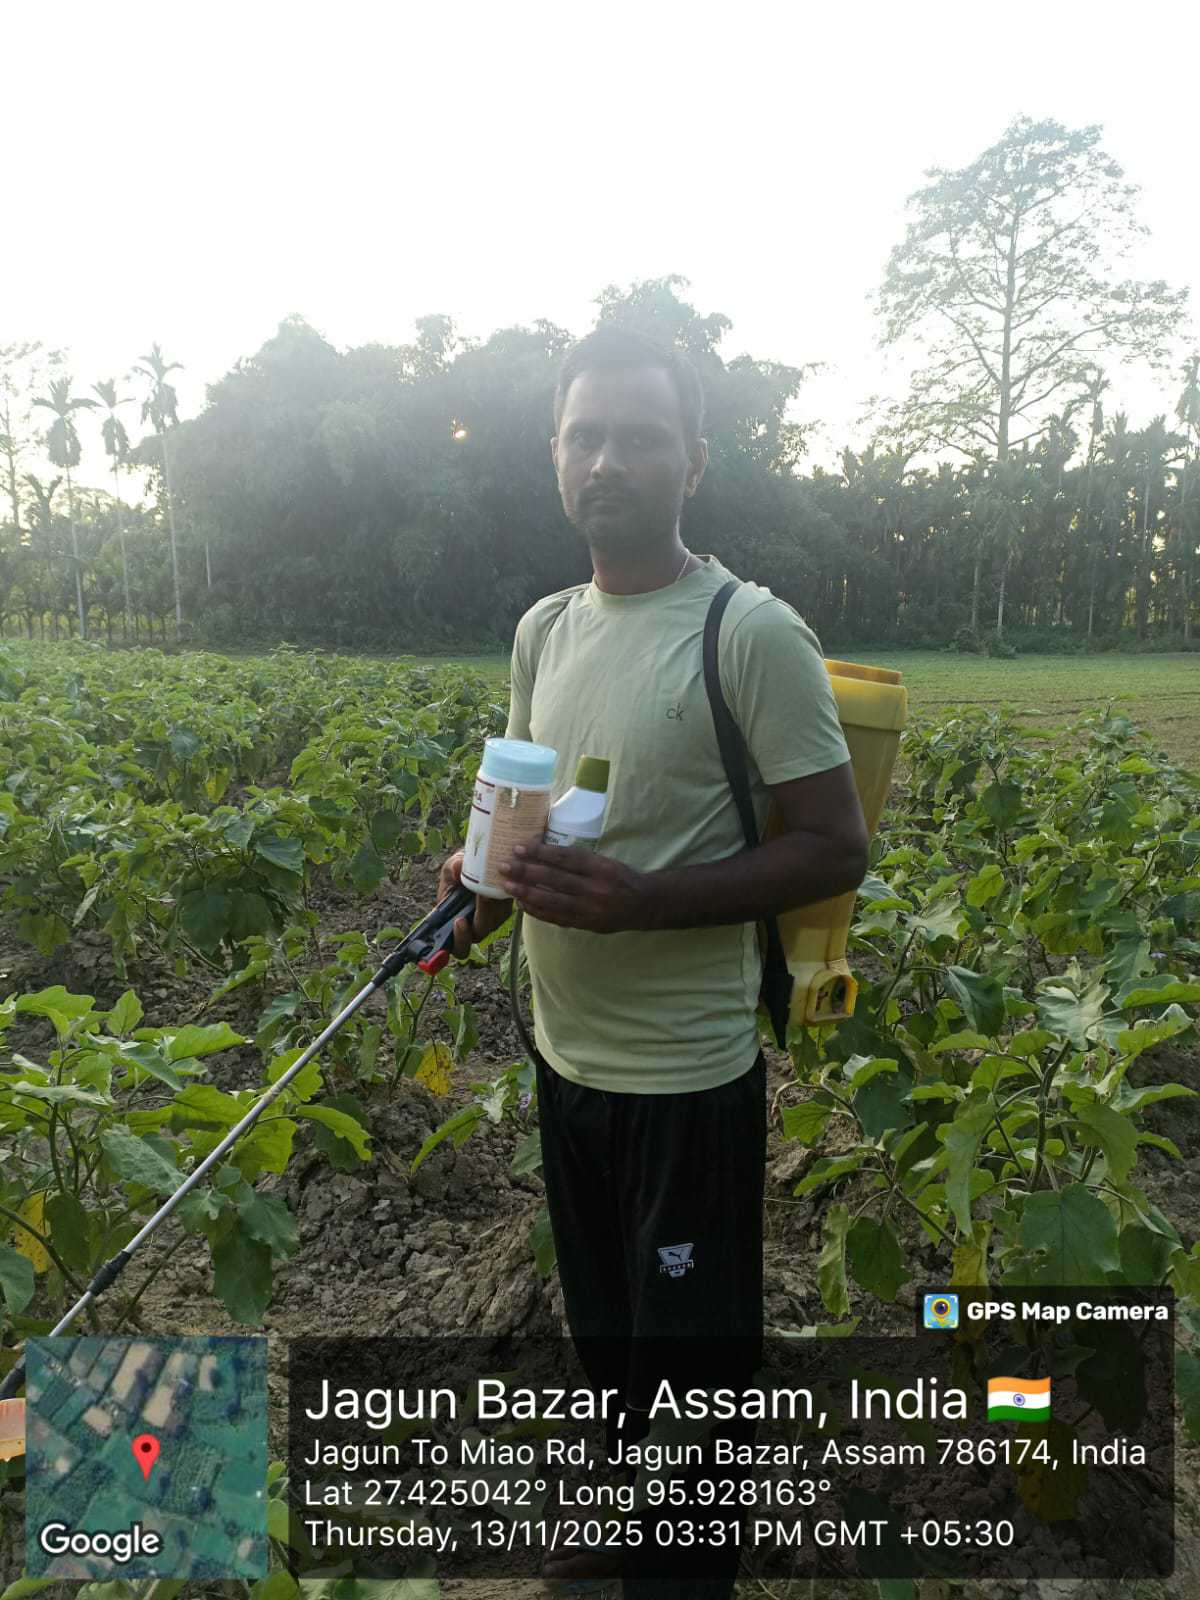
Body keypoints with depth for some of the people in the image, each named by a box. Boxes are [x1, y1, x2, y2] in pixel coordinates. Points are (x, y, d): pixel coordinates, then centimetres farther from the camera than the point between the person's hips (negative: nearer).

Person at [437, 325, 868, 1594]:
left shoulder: (753, 632, -17)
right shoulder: (542, 629, 5)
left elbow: (835, 851, -15)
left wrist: (639, 900, -26)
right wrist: (483, 869, -6)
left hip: (686, 1076, -7)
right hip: (564, 1056, 7)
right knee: (604, 1331, 27)